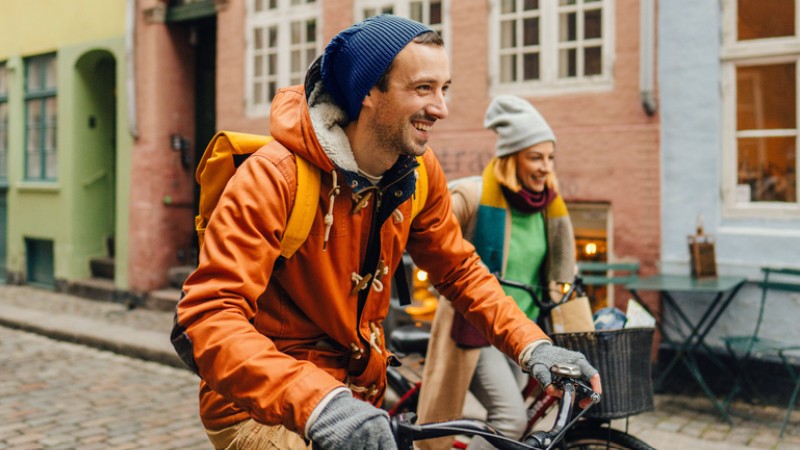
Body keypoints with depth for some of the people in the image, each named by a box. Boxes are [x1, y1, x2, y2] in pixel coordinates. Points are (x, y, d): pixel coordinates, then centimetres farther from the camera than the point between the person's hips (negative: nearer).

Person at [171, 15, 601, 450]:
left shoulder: (420, 174, -6)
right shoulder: (273, 178, -25)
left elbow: (460, 269, 5)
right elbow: (206, 319, -33)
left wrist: (531, 344, -11)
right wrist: (318, 401, -46)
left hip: (356, 394, 6)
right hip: (264, 408, -5)